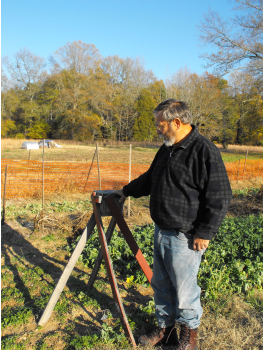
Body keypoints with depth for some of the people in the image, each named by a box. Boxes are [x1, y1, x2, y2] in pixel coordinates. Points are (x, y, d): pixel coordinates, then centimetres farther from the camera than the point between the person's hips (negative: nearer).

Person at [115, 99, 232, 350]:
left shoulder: (205, 151, -17)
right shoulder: (167, 149, 11)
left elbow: (219, 197, -18)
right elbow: (149, 179, 26)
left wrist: (205, 233, -18)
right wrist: (126, 191, 34)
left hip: (184, 237, -8)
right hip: (161, 232, 9)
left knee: (184, 289, 7)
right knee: (161, 285, 18)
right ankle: (165, 329, 37)